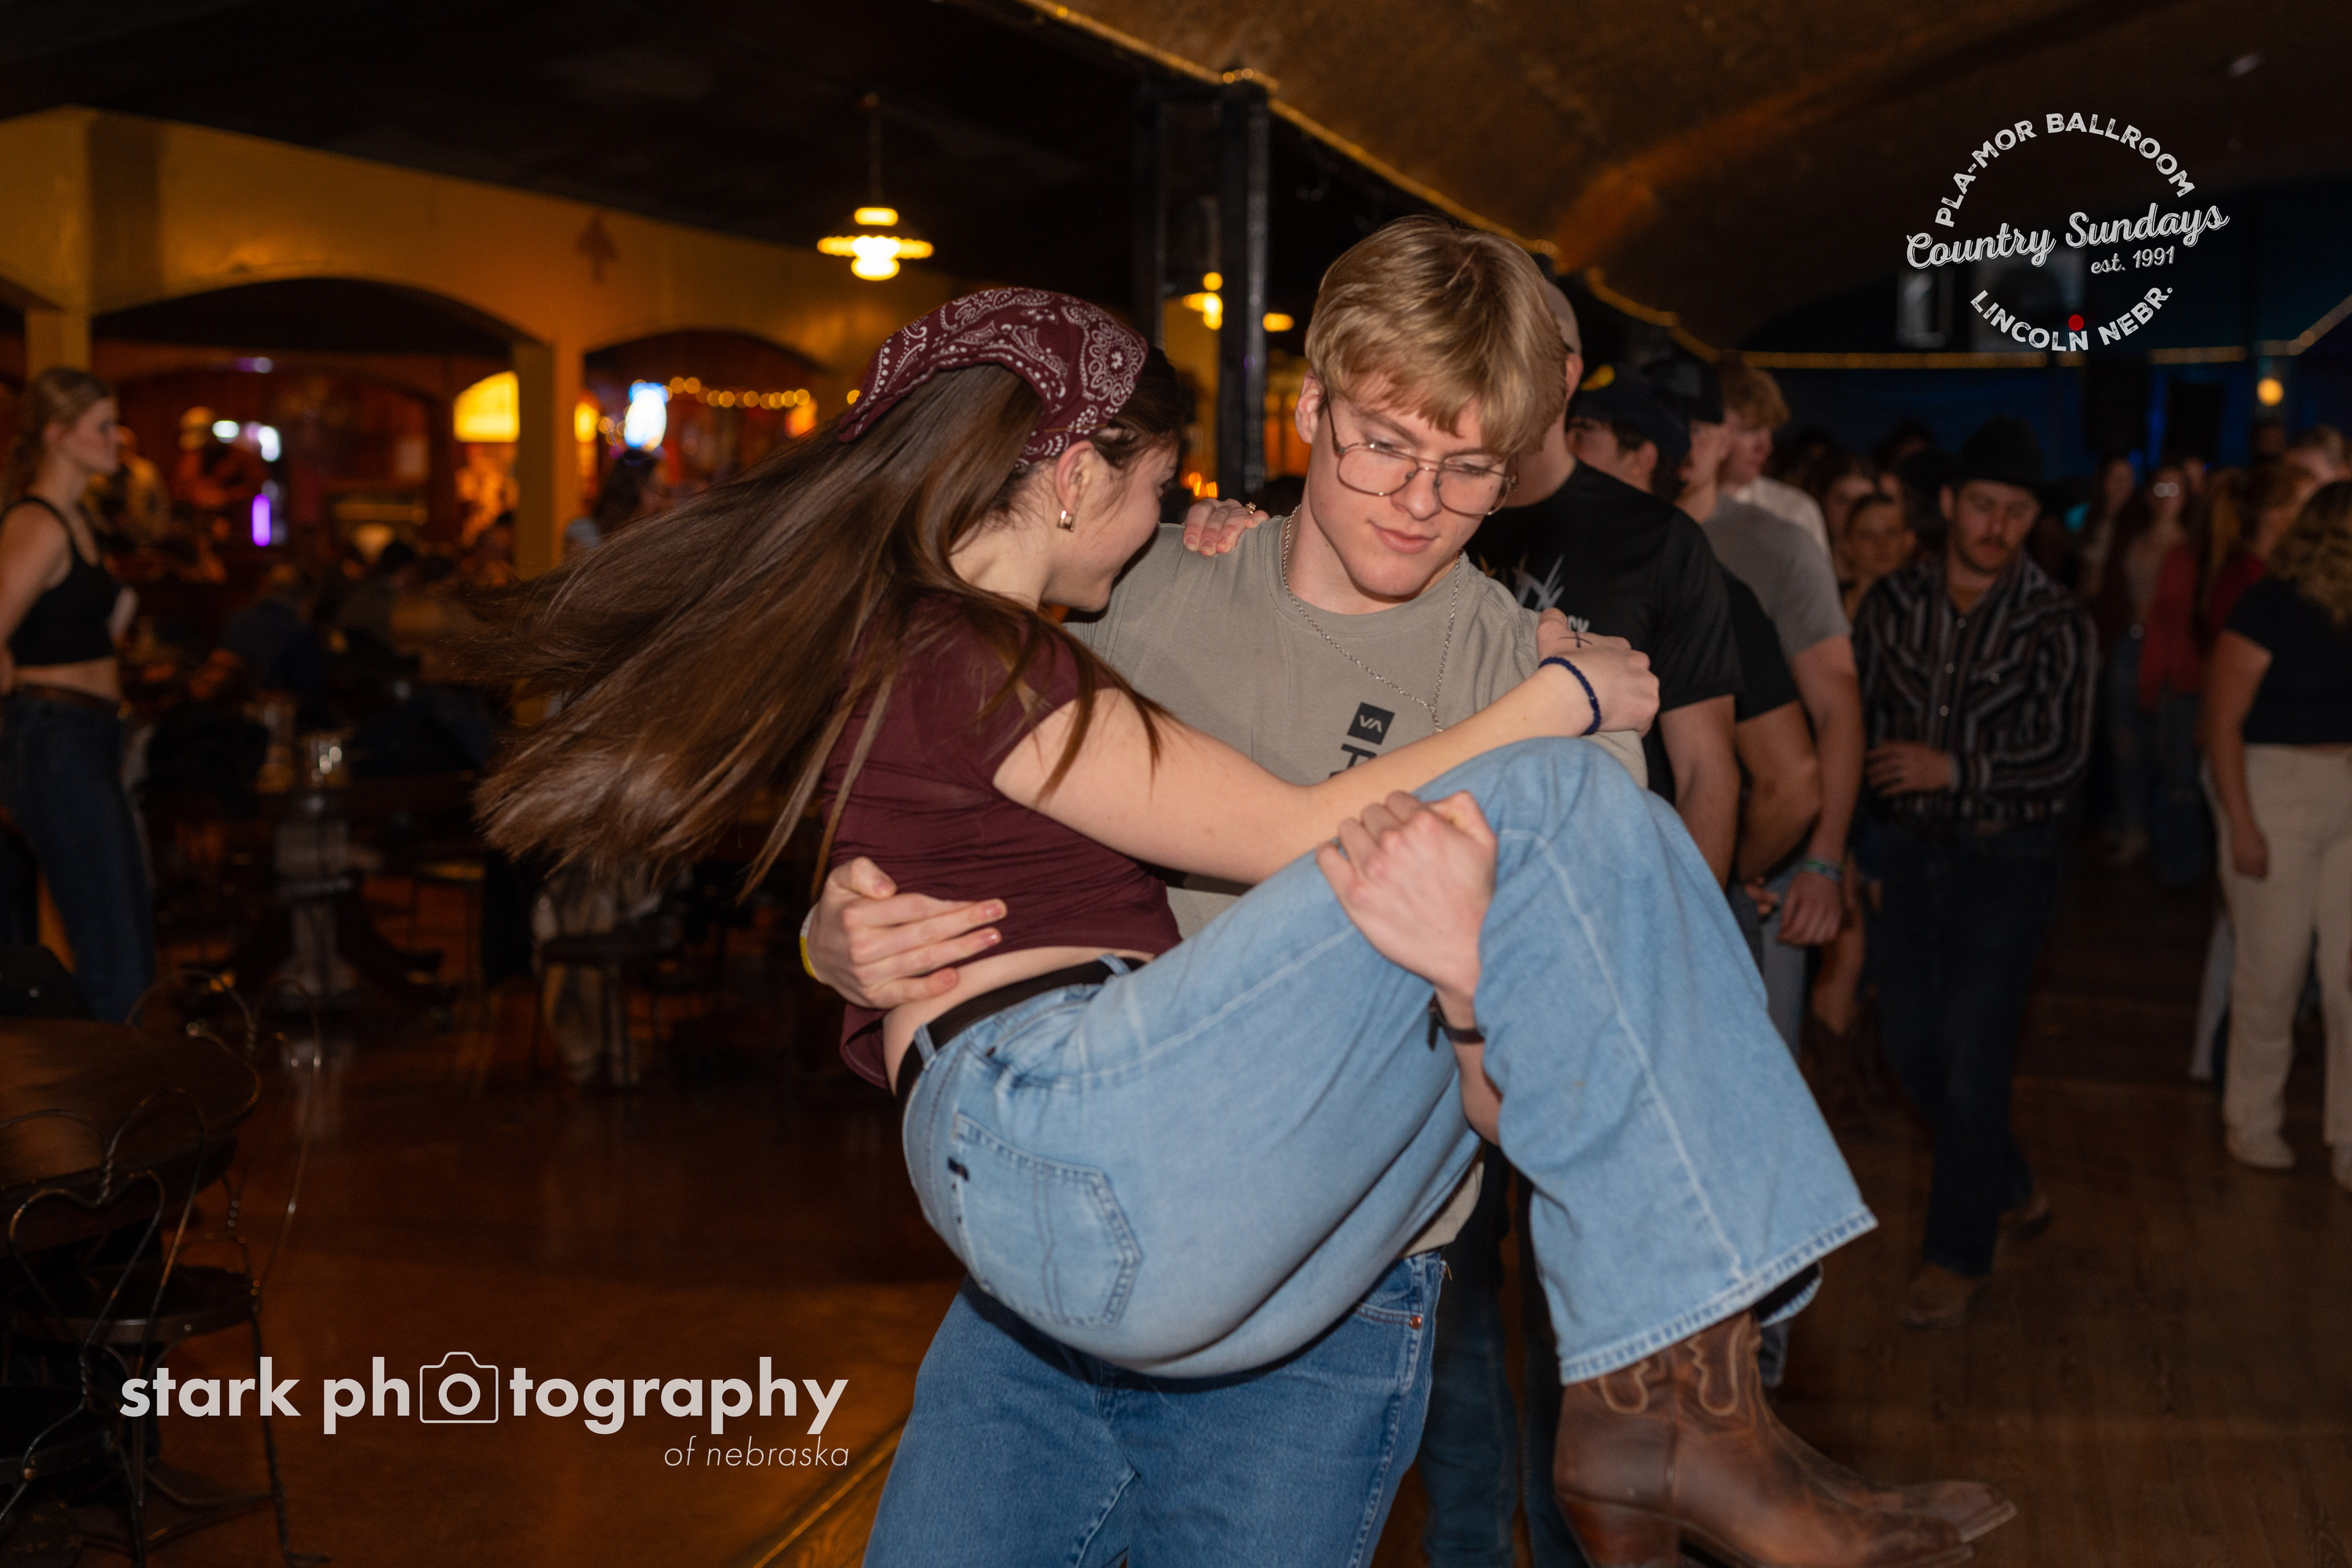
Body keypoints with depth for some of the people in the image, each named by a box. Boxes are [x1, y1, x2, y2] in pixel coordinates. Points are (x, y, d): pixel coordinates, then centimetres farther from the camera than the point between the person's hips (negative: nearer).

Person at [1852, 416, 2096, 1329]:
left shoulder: (2056, 624, -8)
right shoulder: (1895, 602, 2)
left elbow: (2065, 760, -13)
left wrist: (1952, 769, -18)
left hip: (2006, 860, -4)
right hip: (1910, 851, 5)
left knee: (1971, 1056, -5)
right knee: (1912, 1047, 11)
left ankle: (1959, 1256, 12)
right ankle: (2012, 1193, 35)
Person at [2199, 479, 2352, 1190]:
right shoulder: (2269, 608, -10)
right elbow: (2223, 722, -11)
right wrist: (2243, 826, -14)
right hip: (2277, 793, -4)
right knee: (2274, 973, 5)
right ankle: (2253, 1122, 24)